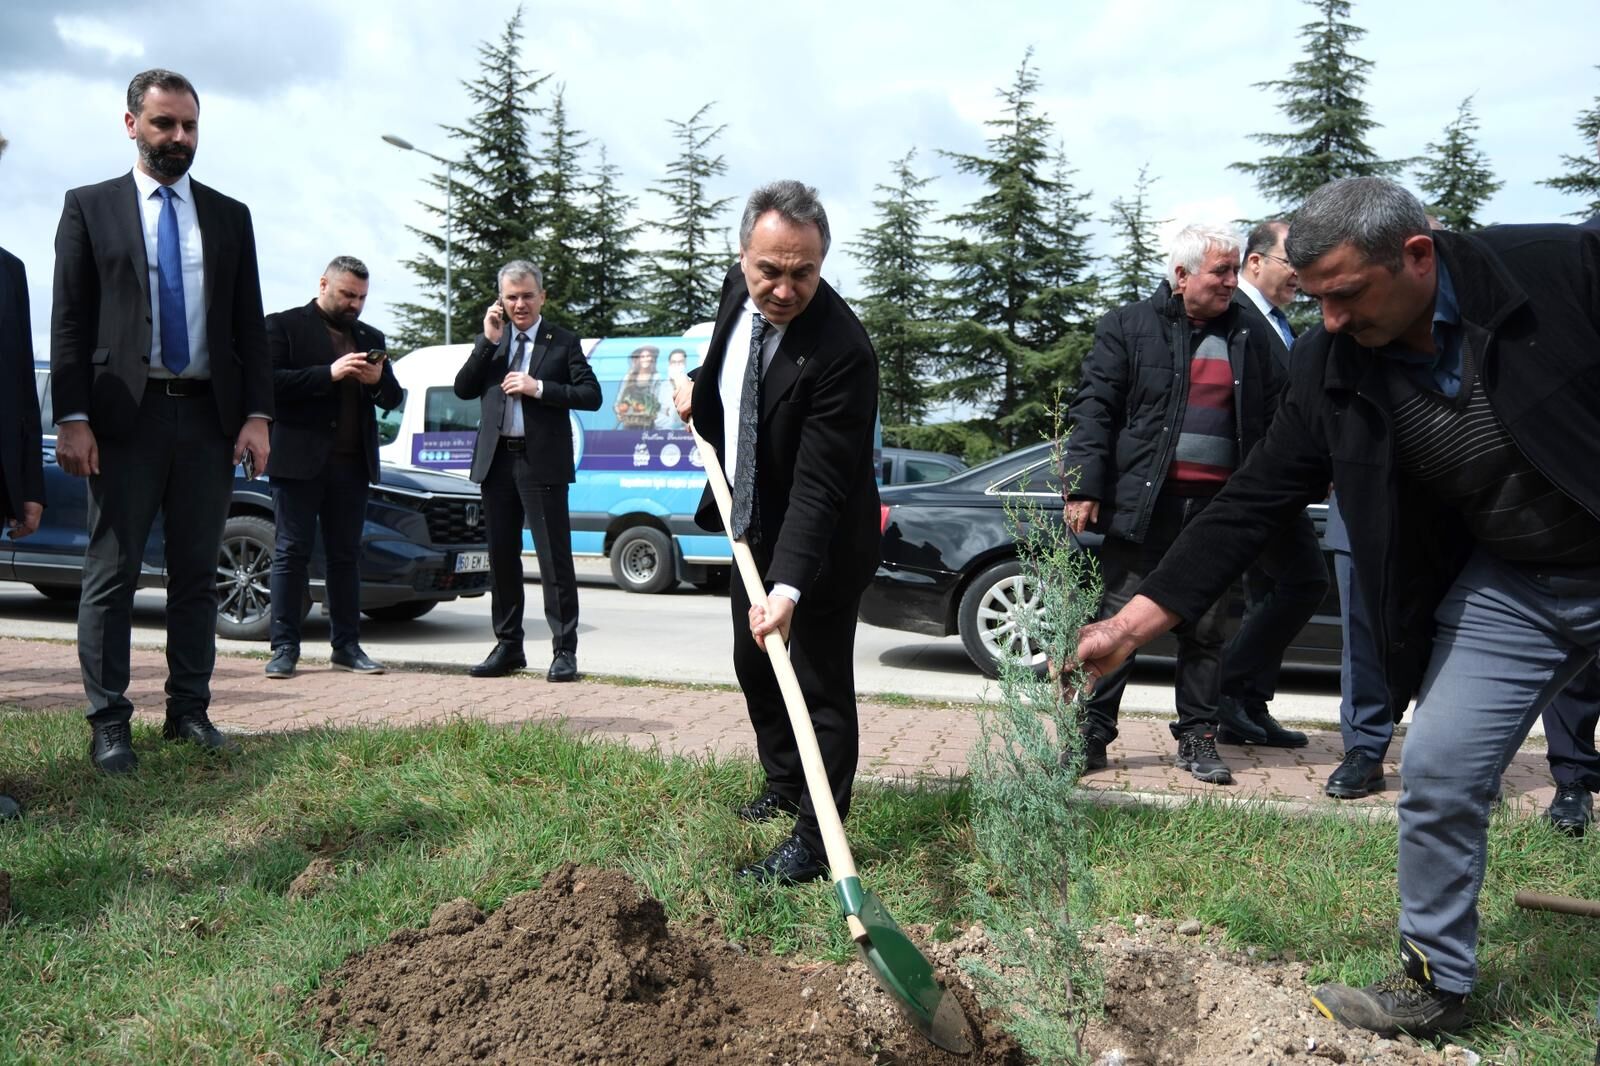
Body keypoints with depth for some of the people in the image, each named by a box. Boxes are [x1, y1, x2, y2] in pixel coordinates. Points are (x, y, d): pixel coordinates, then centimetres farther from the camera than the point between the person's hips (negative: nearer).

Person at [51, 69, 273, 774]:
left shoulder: (229, 216, 14)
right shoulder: (90, 208, 7)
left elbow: (249, 323, 10)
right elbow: (69, 321, 1)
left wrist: (257, 414, 0)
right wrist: (71, 418, -9)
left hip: (210, 418, 3)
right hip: (124, 417, -2)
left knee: (197, 575, 7)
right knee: (112, 574, 1)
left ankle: (189, 711, 16)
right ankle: (109, 724, 7)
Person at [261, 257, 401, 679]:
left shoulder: (369, 338, 20)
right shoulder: (283, 326, 4)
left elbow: (393, 398, 19)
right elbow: (270, 382, -10)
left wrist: (378, 381, -3)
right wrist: (329, 373, -17)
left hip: (352, 463, 5)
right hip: (300, 458, -5)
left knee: (346, 555, 6)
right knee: (291, 553, -1)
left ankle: (347, 646, 10)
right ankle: (285, 647, 2)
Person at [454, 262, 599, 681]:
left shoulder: (563, 342, 2)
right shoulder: (491, 340, 12)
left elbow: (591, 395, -6)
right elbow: (463, 389, 2)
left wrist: (538, 388, -15)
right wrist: (488, 341, -6)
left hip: (542, 462, -5)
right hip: (496, 459, 5)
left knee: (555, 557, -4)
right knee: (501, 556, 11)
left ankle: (564, 650, 2)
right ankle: (508, 646, 22)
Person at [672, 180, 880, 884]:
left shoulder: (841, 351, -32)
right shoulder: (740, 292, -9)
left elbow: (819, 487, -35)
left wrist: (788, 587, -42)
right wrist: (699, 388, 2)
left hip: (819, 543, -8)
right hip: (752, 528, 9)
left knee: (820, 686, -1)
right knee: (756, 669, 22)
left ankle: (813, 841, 10)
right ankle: (783, 788, 43)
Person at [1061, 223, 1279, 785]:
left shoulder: (1247, 337, 13)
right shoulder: (1128, 326, 1)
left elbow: (1270, 419, 16)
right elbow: (1093, 409, -4)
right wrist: (1084, 487, -12)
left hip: (1218, 507, 4)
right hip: (1142, 503, -3)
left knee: (1205, 630, 9)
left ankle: (1198, 738, 20)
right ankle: (1091, 733, 8)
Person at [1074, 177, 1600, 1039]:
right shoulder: (1332, 371, -11)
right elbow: (1250, 506, -9)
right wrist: (1129, 625, -13)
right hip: (1503, 588, 3)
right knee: (1440, 773, 0)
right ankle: (1434, 984, 18)